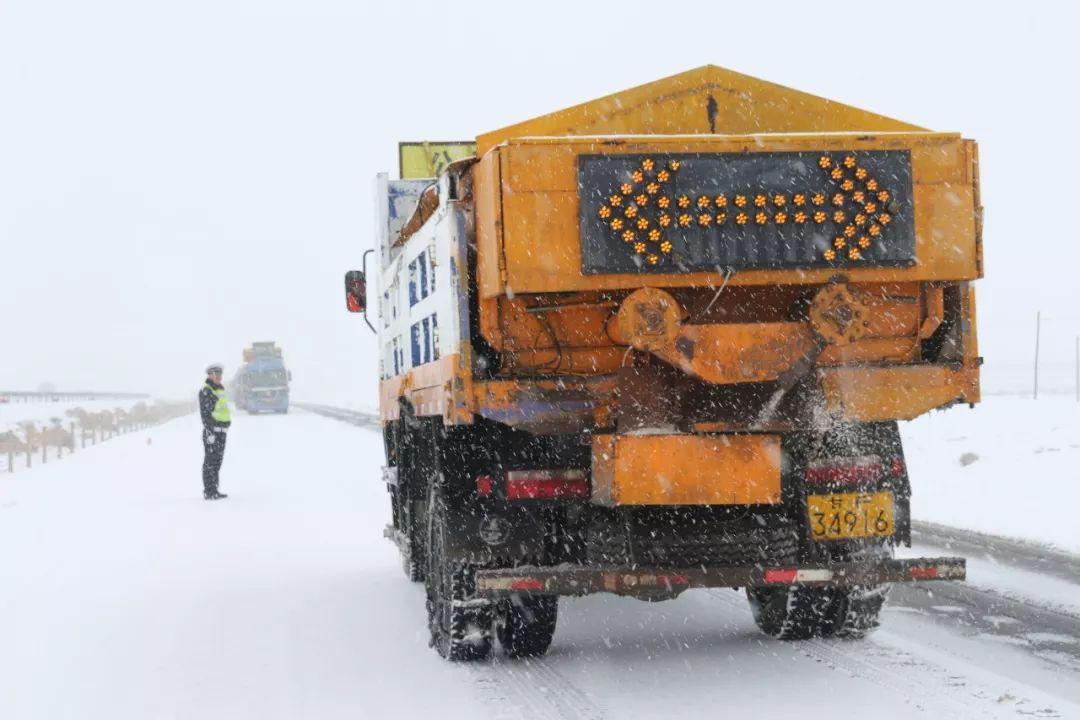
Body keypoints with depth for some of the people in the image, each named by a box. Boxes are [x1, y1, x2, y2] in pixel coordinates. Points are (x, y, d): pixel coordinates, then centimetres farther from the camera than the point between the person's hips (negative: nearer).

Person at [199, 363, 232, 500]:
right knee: (210, 461, -7)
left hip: (222, 430, 9)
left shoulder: (220, 390, 17)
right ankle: (209, 491, -7)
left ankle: (213, 490, 16)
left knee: (218, 460, 10)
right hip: (211, 429, -9)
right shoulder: (205, 391, -9)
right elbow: (204, 413, -15)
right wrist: (209, 431, -21)